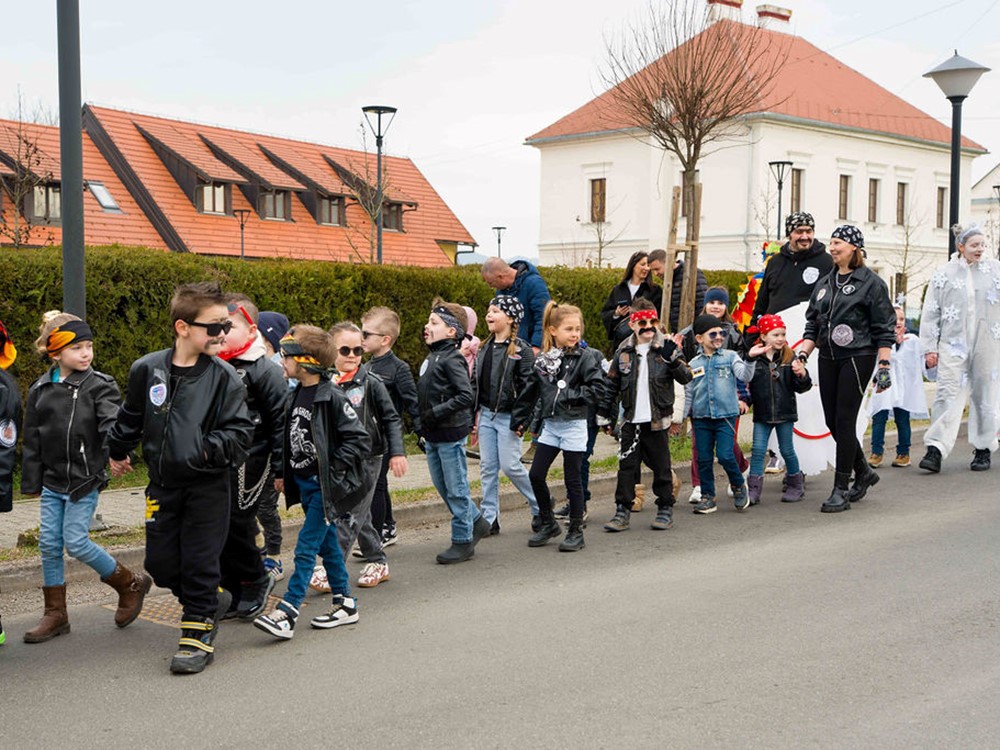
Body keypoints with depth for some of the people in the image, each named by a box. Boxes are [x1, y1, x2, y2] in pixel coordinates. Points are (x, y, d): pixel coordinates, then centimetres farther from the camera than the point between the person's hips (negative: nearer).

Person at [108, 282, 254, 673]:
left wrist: (211, 447, -28)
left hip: (207, 484, -3)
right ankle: (211, 598, 34)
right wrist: (118, 452, 27)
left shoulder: (224, 377, -10)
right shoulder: (148, 368, -3)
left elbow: (240, 432, -10)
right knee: (160, 562, 9)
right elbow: (131, 417, 15)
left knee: (200, 560, 0)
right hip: (163, 482, 4)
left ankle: (198, 633, 15)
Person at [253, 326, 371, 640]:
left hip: (324, 486, -8)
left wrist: (332, 470, -18)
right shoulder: (297, 396, 8)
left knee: (305, 549, -8)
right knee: (327, 544, 15)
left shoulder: (331, 398, -17)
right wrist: (283, 473, 14)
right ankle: (344, 603, 25)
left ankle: (286, 614, -8)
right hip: (304, 483, 8)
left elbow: (360, 440, -19)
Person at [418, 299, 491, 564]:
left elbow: (466, 395, -23)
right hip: (432, 435, 9)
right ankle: (476, 522, 31)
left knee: (456, 489, 1)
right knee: (442, 486, 16)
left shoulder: (452, 360, -15)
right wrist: (422, 423, 12)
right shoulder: (431, 358, 11)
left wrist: (436, 412, -22)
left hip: (450, 434, -9)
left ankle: (462, 540, 11)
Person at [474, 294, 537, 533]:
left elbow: (528, 387, -14)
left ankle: (540, 507, 13)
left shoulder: (521, 350, -11)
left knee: (511, 466, -6)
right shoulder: (485, 348, 11)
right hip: (486, 415, 7)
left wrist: (520, 420, -18)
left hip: (507, 417, -7)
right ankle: (489, 519, 12)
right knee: (487, 467, 6)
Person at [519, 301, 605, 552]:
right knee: (535, 475, 4)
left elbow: (596, 388, -14)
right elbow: (535, 392, 11)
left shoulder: (584, 357, -8)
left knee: (572, 480, 1)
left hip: (573, 425, -5)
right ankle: (548, 523, 22)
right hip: (550, 425, 5)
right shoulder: (542, 359, 4)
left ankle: (576, 531, 13)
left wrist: (571, 396, -15)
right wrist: (527, 421, 10)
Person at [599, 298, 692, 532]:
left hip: (657, 420, -2)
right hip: (631, 420, 2)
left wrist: (672, 359, -26)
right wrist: (605, 414, 9)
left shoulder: (666, 348, -1)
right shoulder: (624, 352, 5)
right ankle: (622, 511, 10)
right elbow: (611, 385, 11)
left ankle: (665, 509, 19)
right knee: (627, 465, 3)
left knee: (661, 466, 7)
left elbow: (686, 377, -10)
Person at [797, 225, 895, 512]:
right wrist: (803, 354, 4)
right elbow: (812, 325, 17)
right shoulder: (824, 284, 15)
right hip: (828, 359, 6)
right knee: (833, 422, 8)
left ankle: (841, 490, -1)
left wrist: (883, 366, -12)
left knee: (844, 422, -7)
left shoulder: (871, 282, -3)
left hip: (857, 358, -6)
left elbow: (884, 329, -5)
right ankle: (863, 472, 30)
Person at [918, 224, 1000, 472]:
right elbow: (930, 314, 5)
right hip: (953, 343, -1)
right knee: (948, 395, -8)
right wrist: (930, 347, 0)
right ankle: (936, 450, -11)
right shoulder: (944, 274, 4)